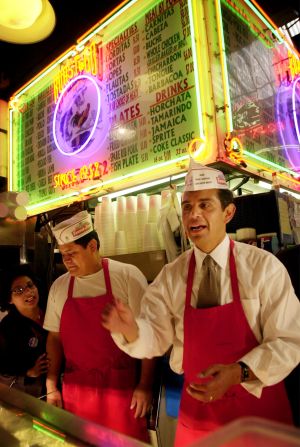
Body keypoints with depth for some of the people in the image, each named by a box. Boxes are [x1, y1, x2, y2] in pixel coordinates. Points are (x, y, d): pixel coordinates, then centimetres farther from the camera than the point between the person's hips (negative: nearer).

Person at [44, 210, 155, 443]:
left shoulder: (127, 276, -11)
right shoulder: (59, 287, 2)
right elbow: (55, 338, 9)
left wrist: (145, 385, -9)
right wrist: (51, 387, 8)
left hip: (122, 388, -3)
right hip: (75, 390, 4)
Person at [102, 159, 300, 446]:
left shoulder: (264, 267, -13)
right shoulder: (170, 277, -5)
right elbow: (157, 338, -4)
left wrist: (239, 372, -25)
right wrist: (130, 329, -25)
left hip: (258, 407, -1)